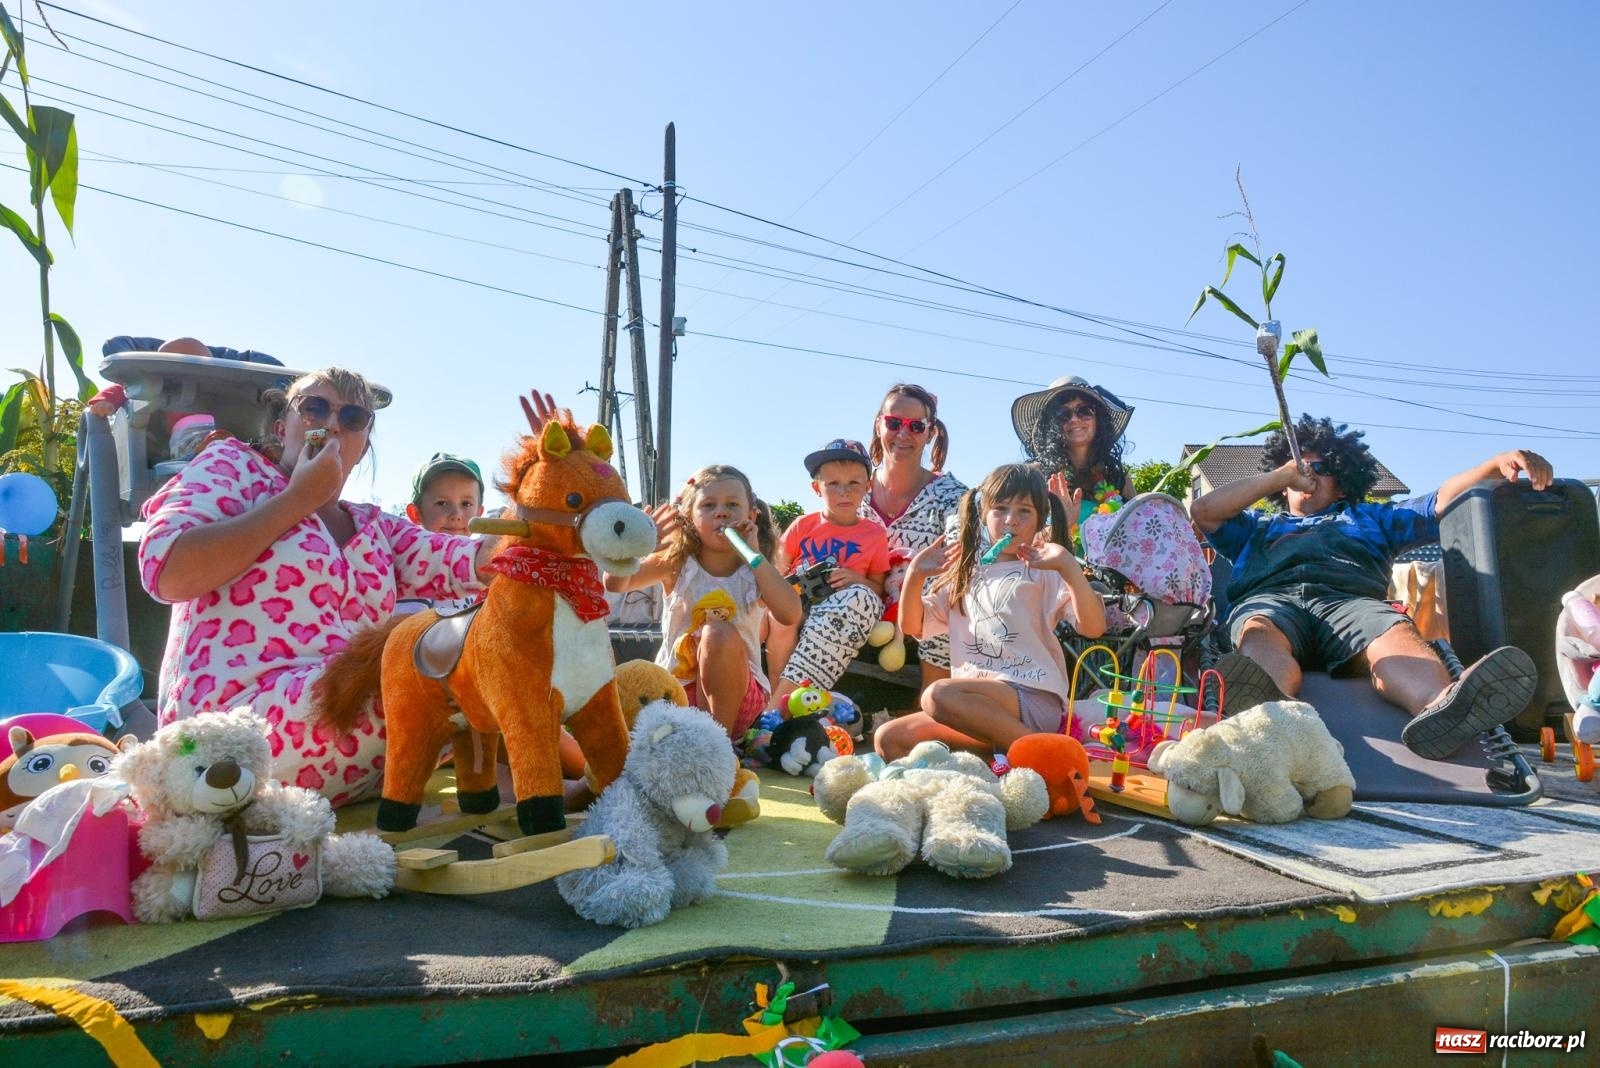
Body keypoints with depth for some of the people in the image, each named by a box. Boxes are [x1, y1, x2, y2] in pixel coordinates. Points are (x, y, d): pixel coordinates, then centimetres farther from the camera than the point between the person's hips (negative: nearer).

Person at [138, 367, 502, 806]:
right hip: (241, 709, -6)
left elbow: (474, 564, 4)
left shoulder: (376, 528, 20)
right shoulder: (232, 464, 9)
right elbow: (165, 573, -9)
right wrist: (299, 498, -4)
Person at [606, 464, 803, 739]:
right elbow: (615, 584, -11)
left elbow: (790, 615, -23)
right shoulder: (676, 563, -3)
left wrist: (754, 555, -24)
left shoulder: (756, 571, -5)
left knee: (719, 633, -31)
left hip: (739, 693, 0)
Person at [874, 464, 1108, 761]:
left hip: (1032, 698, -6)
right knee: (888, 739, -11)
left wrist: (1069, 566, -21)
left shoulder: (1045, 571, 4)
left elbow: (1093, 627, -11)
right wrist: (914, 576, 4)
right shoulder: (966, 575, 21)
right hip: (975, 704, 6)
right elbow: (912, 624, 20)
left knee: (940, 694, -33)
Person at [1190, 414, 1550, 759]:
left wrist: (1498, 463, 14)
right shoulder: (1258, 524, 41)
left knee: (1396, 636, -36)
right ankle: (1276, 717, -73)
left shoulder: (1369, 517, 43)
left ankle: (1442, 708, -69)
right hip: (1268, 599, -1)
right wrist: (1281, 475, 28)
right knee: (1260, 635, -40)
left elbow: (1443, 500, 32)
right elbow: (1204, 511, 25)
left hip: (1351, 600, 2)